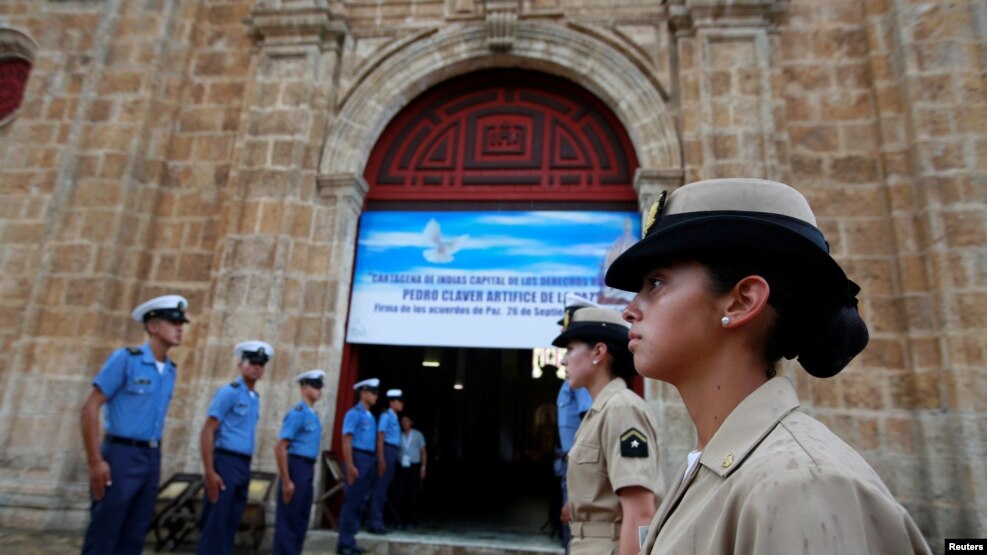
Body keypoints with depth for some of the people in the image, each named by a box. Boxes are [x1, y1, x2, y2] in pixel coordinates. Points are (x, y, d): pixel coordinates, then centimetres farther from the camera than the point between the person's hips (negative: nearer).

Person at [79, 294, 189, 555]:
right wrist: (95, 461, -16)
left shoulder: (170, 371, 9)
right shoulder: (125, 358, -9)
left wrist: (157, 461, 11)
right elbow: (89, 409, -11)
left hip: (151, 458, 6)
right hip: (122, 455, -6)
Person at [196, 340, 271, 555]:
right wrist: (210, 472, -18)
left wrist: (244, 470, 10)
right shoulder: (229, 392, -8)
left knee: (231, 524, 12)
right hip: (226, 463, -7)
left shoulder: (255, 398, 14)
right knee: (214, 524, -3)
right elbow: (207, 432, -12)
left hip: (244, 465, 7)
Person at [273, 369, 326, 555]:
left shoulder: (314, 415, 12)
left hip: (308, 469, 9)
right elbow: (280, 448, -18)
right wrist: (286, 481, -19)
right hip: (296, 467, -9)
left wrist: (310, 472, 16)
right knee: (288, 520, 1)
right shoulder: (297, 413, -14)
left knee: (301, 519, 16)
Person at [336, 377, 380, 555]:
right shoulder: (354, 413, -9)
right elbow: (346, 440, -15)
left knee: (360, 502, 13)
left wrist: (374, 462, 11)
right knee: (351, 501, -2)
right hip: (358, 459, -8)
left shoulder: (370, 416, 15)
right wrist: (350, 466, -21)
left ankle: (350, 541, 22)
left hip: (370, 460, 8)